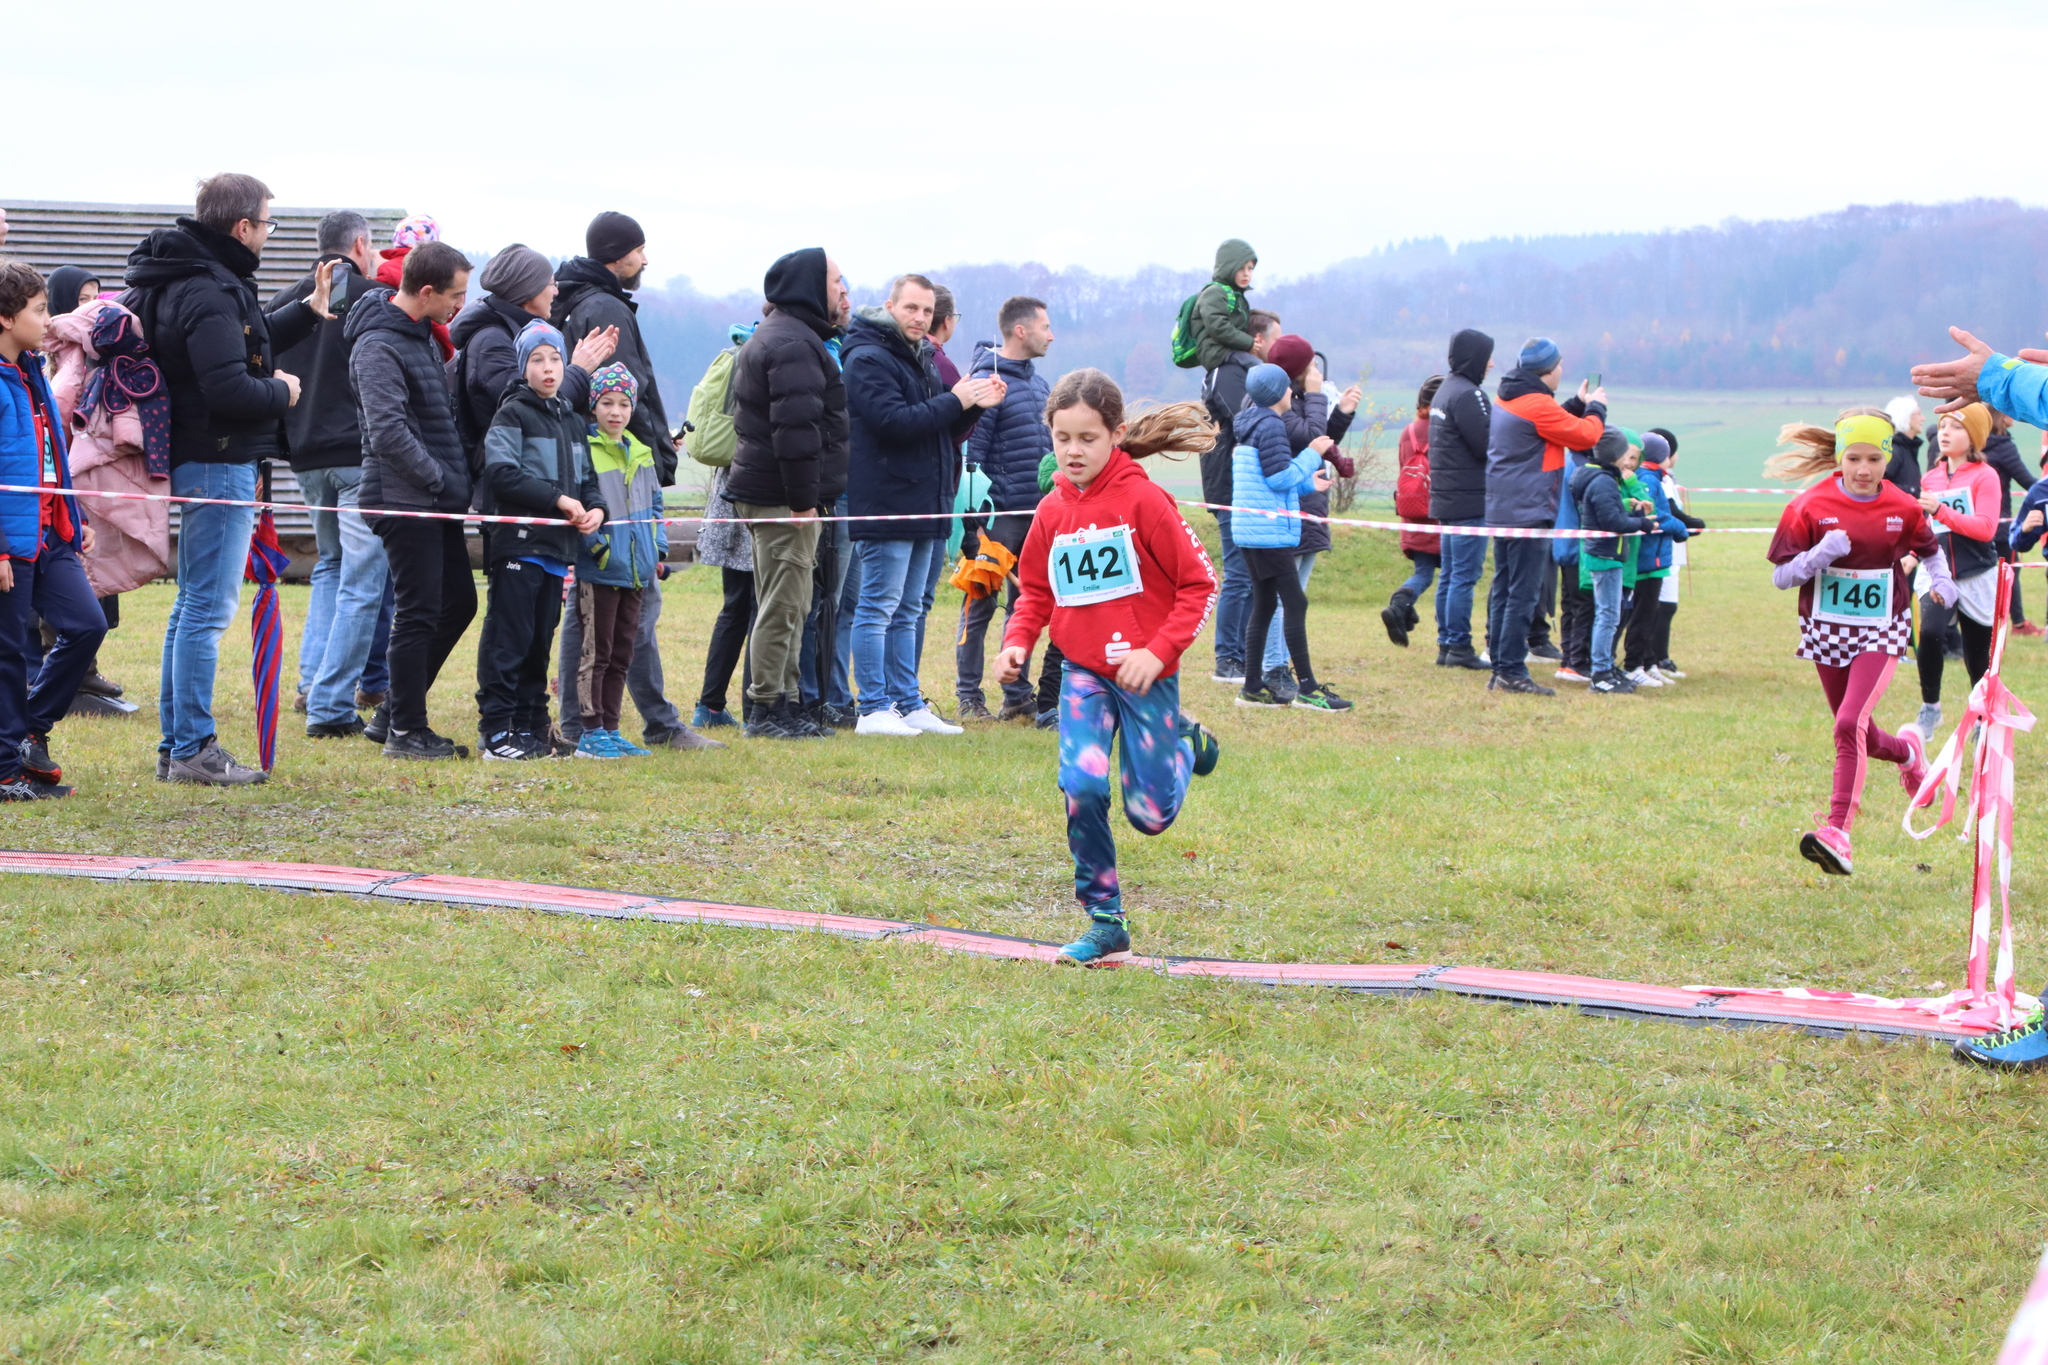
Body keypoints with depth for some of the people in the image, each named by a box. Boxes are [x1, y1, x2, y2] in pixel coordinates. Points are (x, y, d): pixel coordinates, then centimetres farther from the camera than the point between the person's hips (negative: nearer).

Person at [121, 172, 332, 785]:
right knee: (208, 607, -8)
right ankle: (193, 751, -6)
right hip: (218, 463, -11)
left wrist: (307, 311, 22)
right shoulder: (209, 293, -20)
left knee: (193, 604, 15)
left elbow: (246, 346, 26)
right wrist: (282, 392, -8)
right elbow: (229, 389, -26)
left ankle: (177, 744, 20)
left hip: (202, 462, 11)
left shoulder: (208, 280, 13)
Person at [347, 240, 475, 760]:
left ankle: (393, 713, 21)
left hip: (438, 502, 10)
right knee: (419, 613, -5)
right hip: (405, 499, -10)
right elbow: (388, 431, -23)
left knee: (458, 602, 13)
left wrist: (456, 478, 13)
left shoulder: (422, 334, 15)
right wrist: (438, 479, -16)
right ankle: (406, 731, 4)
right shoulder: (378, 345, -16)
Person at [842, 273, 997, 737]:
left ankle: (908, 704, 17)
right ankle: (874, 709, -5)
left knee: (906, 612, 13)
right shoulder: (869, 359, -10)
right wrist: (955, 401, -17)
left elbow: (939, 426, 21)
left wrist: (974, 404, 2)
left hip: (923, 505, 9)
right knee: (878, 608, -6)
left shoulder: (921, 359, 20)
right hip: (886, 504, -9)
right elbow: (894, 421, -21)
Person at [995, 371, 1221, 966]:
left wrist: (1158, 651, -19)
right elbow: (1036, 591, 15)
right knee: (1082, 784, -18)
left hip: (1144, 672, -3)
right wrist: (1017, 642, -3)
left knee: (1150, 813, 1)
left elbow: (1201, 584, -10)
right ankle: (1105, 924, -4)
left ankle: (1183, 740, 36)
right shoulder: (1053, 510, 2)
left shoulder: (1144, 500, -13)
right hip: (1082, 671, 3)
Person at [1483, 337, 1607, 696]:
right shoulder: (1537, 405, -16)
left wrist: (1578, 405, 23)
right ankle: (1512, 672, -9)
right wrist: (1596, 408, 8)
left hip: (1501, 511, 10)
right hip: (1529, 513, -10)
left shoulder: (1506, 401, 13)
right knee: (1523, 595, -8)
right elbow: (1586, 435, -10)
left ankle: (1500, 669, 13)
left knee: (1503, 592, 11)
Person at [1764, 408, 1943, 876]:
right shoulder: (1811, 507, -8)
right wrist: (1819, 555, -23)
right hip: (1826, 629, 2)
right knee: (1859, 736, 15)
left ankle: (1838, 831, -26)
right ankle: (1908, 750, 51)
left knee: (1851, 725, -22)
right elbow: (1780, 576, -6)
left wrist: (1941, 580, -4)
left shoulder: (1903, 509, -4)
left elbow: (1931, 551, 16)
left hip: (1881, 631, -2)